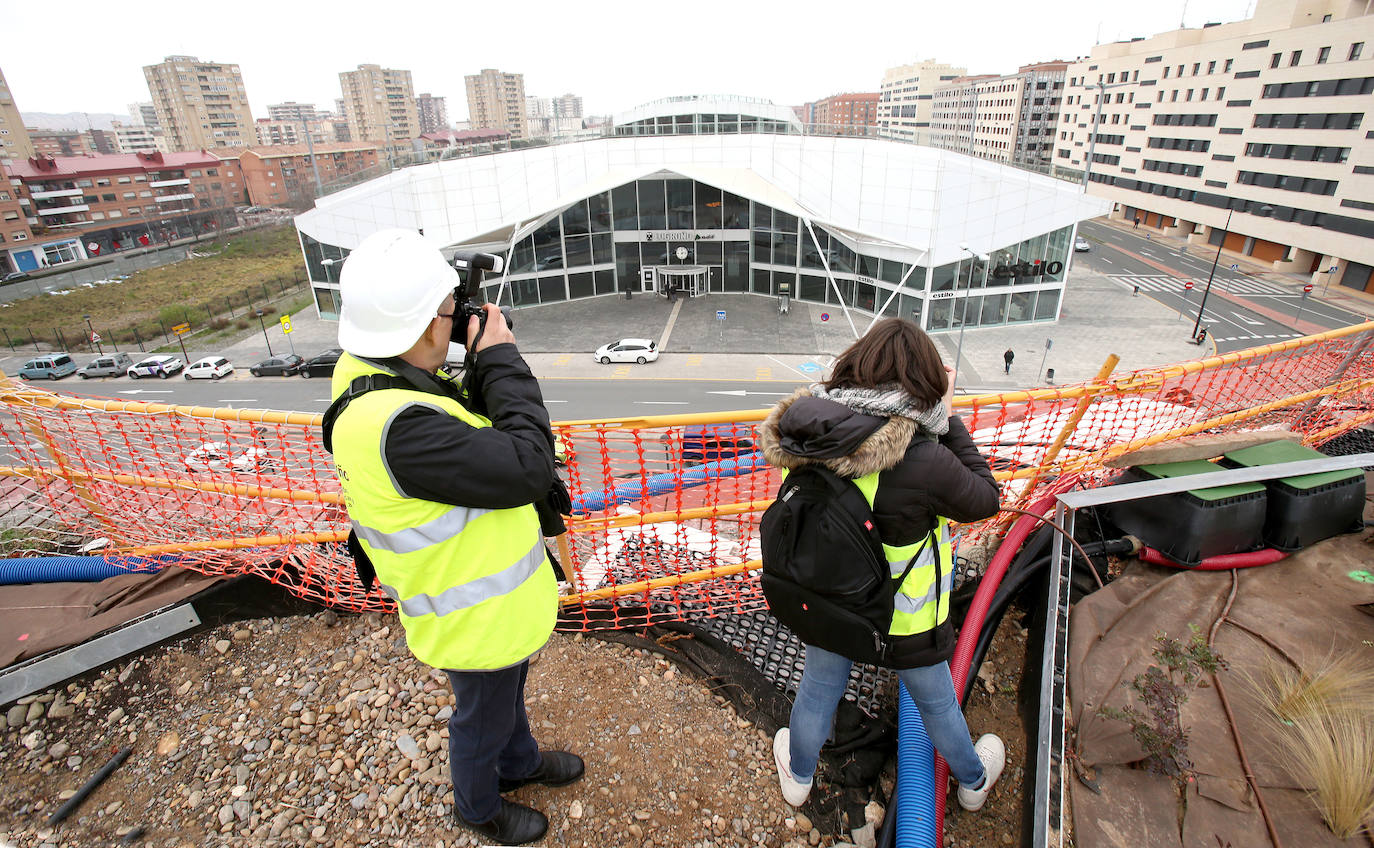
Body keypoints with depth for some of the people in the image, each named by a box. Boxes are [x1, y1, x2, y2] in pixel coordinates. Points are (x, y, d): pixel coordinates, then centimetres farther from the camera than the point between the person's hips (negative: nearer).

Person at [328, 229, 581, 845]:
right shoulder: (397, 425, -40)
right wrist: (500, 361, -27)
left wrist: (484, 369, -12)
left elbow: (473, 434, 2)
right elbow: (527, 467, -38)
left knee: (508, 688, 33)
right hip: (474, 619, -8)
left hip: (496, 589, 8)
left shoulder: (371, 377, -8)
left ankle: (520, 761, 62)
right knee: (482, 719, 23)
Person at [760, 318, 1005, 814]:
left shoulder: (813, 434, -22)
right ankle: (973, 779, 59)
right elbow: (985, 499, -15)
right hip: (903, 617, -3)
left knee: (818, 688, 29)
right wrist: (947, 417, -15)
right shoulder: (925, 461, -35)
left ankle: (798, 776, 56)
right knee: (935, 698, 27)